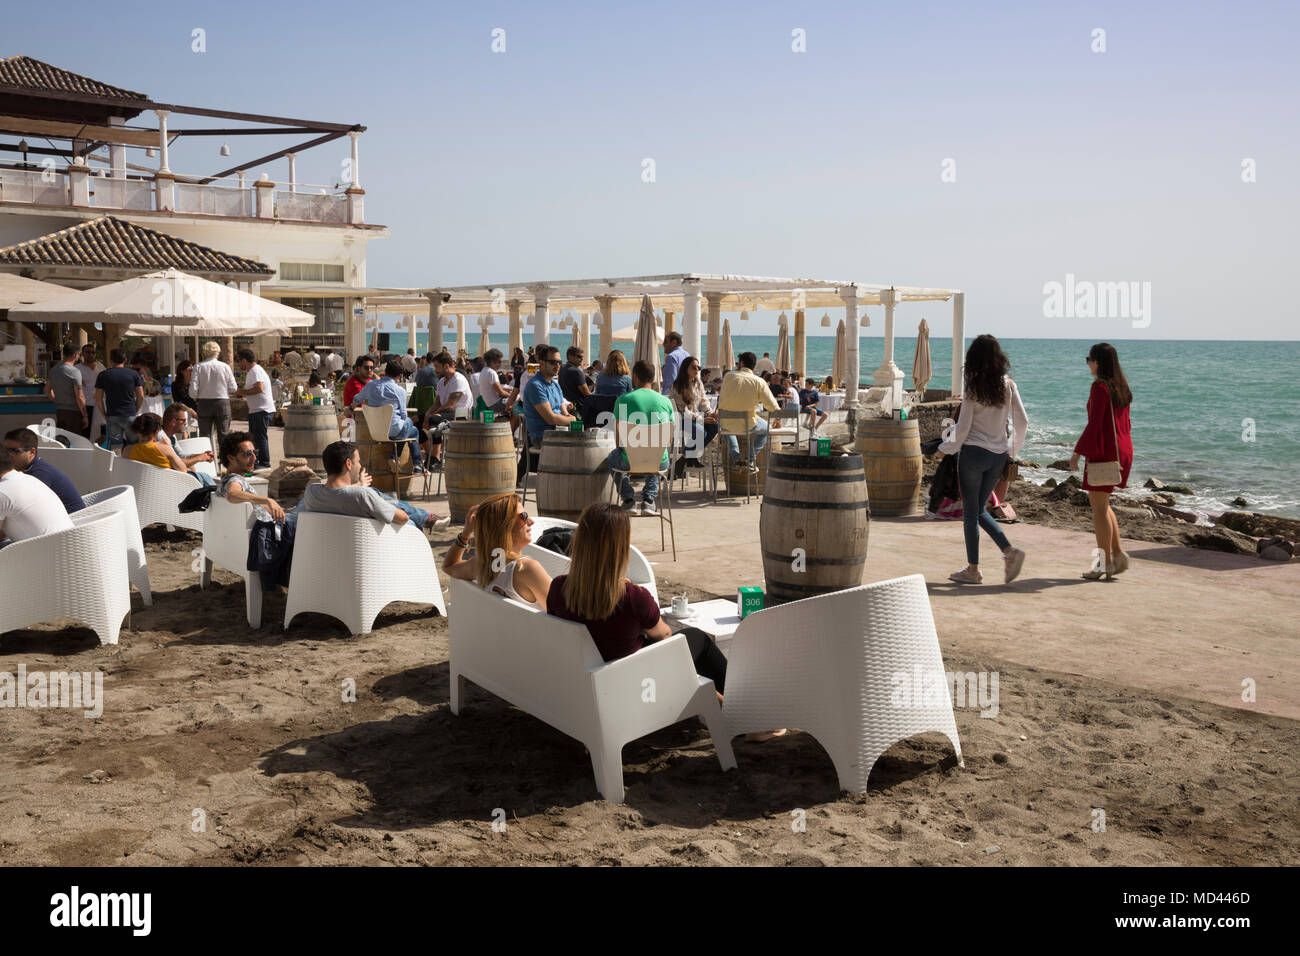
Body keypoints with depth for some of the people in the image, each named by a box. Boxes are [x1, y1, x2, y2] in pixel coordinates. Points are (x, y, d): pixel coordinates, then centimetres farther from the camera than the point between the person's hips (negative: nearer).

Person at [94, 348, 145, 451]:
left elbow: (98, 399, 2)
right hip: (130, 415, -1)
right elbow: (141, 396, 0)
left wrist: (104, 415, 11)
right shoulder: (134, 374, 1)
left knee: (114, 446, 3)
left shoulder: (103, 375, 3)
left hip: (112, 416, 1)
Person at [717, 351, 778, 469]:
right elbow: (772, 406, -3)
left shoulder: (729, 377, -1)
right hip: (747, 425, -2)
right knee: (766, 428, 28)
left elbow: (722, 399, 9)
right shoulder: (759, 382, -5)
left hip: (727, 424, 2)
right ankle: (750, 458, 14)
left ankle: (735, 457, 25)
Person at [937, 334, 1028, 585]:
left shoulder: (972, 388, -13)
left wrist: (947, 447, 6)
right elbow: (1022, 421, 3)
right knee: (980, 510, 18)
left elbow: (963, 428, -11)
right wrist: (1012, 449, 18)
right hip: (998, 455, 5)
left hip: (973, 453, -5)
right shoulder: (1008, 385, 1)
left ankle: (973, 569, 10)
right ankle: (1009, 551, 1)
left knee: (970, 512, 5)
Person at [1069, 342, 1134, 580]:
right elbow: (1126, 424, 15)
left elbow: (1094, 425, -19)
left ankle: (1106, 564, 3)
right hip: (1123, 450, 9)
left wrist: (1077, 452, -16)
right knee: (1101, 503, 20)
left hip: (1103, 451, -9)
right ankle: (1118, 554, 14)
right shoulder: (1122, 387, 11)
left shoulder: (1101, 386, -14)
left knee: (1099, 507, -1)